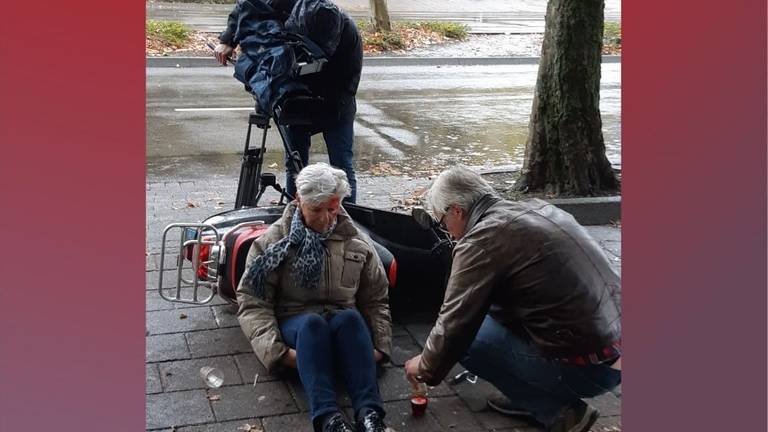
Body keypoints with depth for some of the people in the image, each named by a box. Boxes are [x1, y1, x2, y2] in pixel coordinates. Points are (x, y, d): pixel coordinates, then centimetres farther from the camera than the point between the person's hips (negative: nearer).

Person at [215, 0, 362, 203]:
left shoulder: (348, 31, -29)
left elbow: (349, 80, -22)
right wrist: (227, 40, -12)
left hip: (333, 102, -3)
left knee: (342, 166, -5)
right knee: (295, 163, 8)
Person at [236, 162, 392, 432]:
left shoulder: (357, 243, 10)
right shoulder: (273, 241, 3)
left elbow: (376, 301, 12)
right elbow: (252, 302, -4)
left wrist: (380, 346, -4)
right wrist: (276, 349, -19)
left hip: (344, 327, 2)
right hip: (295, 326, -1)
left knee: (350, 317, -34)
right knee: (313, 322, -36)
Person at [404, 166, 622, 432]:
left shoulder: (482, 239, -15)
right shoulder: (533, 208, 11)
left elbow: (455, 323, -10)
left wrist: (426, 367, 9)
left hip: (588, 368, -8)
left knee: (465, 340, 2)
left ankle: (558, 410, 5)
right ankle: (529, 394, 21)